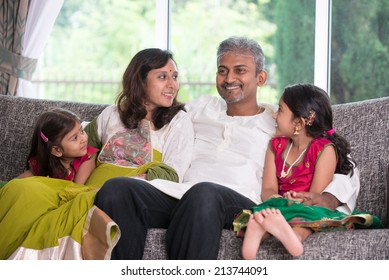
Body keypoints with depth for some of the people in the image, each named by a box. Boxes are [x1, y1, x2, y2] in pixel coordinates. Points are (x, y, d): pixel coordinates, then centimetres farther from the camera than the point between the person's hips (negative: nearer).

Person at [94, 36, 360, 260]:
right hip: (175, 194, 4)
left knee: (204, 193, -42)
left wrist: (326, 199, -5)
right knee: (116, 189, -30)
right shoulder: (203, 107, 36)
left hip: (239, 204, -3)